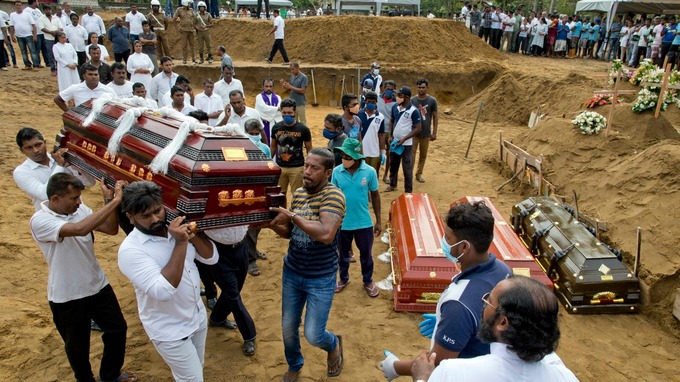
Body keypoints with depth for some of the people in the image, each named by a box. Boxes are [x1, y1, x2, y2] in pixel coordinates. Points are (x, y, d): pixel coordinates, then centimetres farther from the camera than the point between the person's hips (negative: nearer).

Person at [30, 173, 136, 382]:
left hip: (98, 286, 6)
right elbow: (80, 229, -41)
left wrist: (109, 200, -20)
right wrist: (115, 201, -41)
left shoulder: (78, 209, -5)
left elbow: (111, 229, -4)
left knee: (118, 329, 17)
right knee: (77, 345, 16)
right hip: (67, 297, -6)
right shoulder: (40, 221, -25)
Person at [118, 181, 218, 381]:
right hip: (170, 331, -6)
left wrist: (192, 236, -20)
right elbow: (163, 291, -33)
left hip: (198, 317, 6)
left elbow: (212, 257, -3)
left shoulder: (175, 228, -5)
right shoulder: (130, 250, -24)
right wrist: (180, 243, -32)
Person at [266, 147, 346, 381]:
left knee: (313, 336, -1)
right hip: (291, 273, 6)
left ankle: (333, 345, 36)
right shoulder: (298, 194, 1)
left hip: (321, 279, -6)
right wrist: (272, 224, -12)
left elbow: (326, 234, -35)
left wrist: (292, 215, -28)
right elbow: (290, 232, 9)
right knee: (288, 327, 16)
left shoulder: (333, 195, -21)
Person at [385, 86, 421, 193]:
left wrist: (404, 139, -20)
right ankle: (392, 185, 39)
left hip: (406, 144, -6)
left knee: (407, 168, 3)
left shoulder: (413, 111, -16)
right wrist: (390, 135, 2)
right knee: (393, 165, 20)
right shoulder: (395, 107, 1)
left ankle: (408, 191, 14)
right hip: (394, 141, 6)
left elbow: (417, 129, -14)